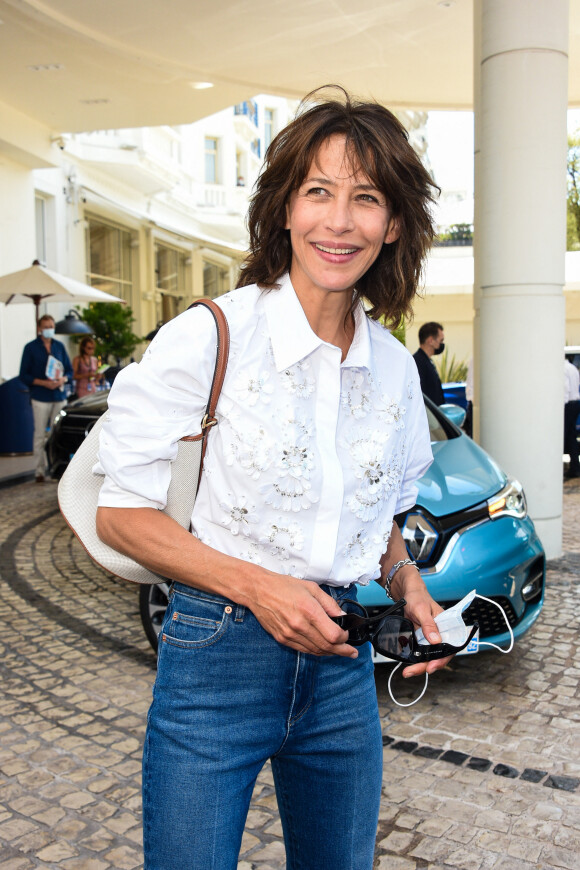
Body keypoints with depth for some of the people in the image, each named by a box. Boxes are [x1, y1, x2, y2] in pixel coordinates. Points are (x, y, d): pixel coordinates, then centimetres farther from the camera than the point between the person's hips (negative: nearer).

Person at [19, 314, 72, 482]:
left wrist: (63, 379, -7)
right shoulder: (30, 348, 3)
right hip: (40, 398, -3)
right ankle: (40, 470, 4)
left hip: (59, 396, 3)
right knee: (40, 435, -1)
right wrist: (43, 383, -13)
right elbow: (23, 375, 0)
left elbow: (69, 370, 16)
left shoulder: (59, 346, 13)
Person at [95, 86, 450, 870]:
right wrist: (255, 585, -20)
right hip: (218, 660, -4)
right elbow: (119, 514, -10)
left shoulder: (395, 367, 3)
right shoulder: (208, 338, -13)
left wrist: (409, 585, -2)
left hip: (342, 663, 5)